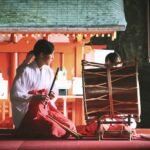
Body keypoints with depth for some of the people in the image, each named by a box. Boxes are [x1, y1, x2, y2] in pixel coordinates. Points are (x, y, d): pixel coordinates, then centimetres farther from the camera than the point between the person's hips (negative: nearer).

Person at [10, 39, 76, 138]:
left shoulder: (49, 71, 9)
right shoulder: (26, 71, -12)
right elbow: (14, 95, -16)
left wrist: (52, 96, -8)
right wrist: (35, 97, -26)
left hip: (46, 108, 7)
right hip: (29, 112, -7)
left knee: (70, 126, -15)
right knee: (53, 128, -30)